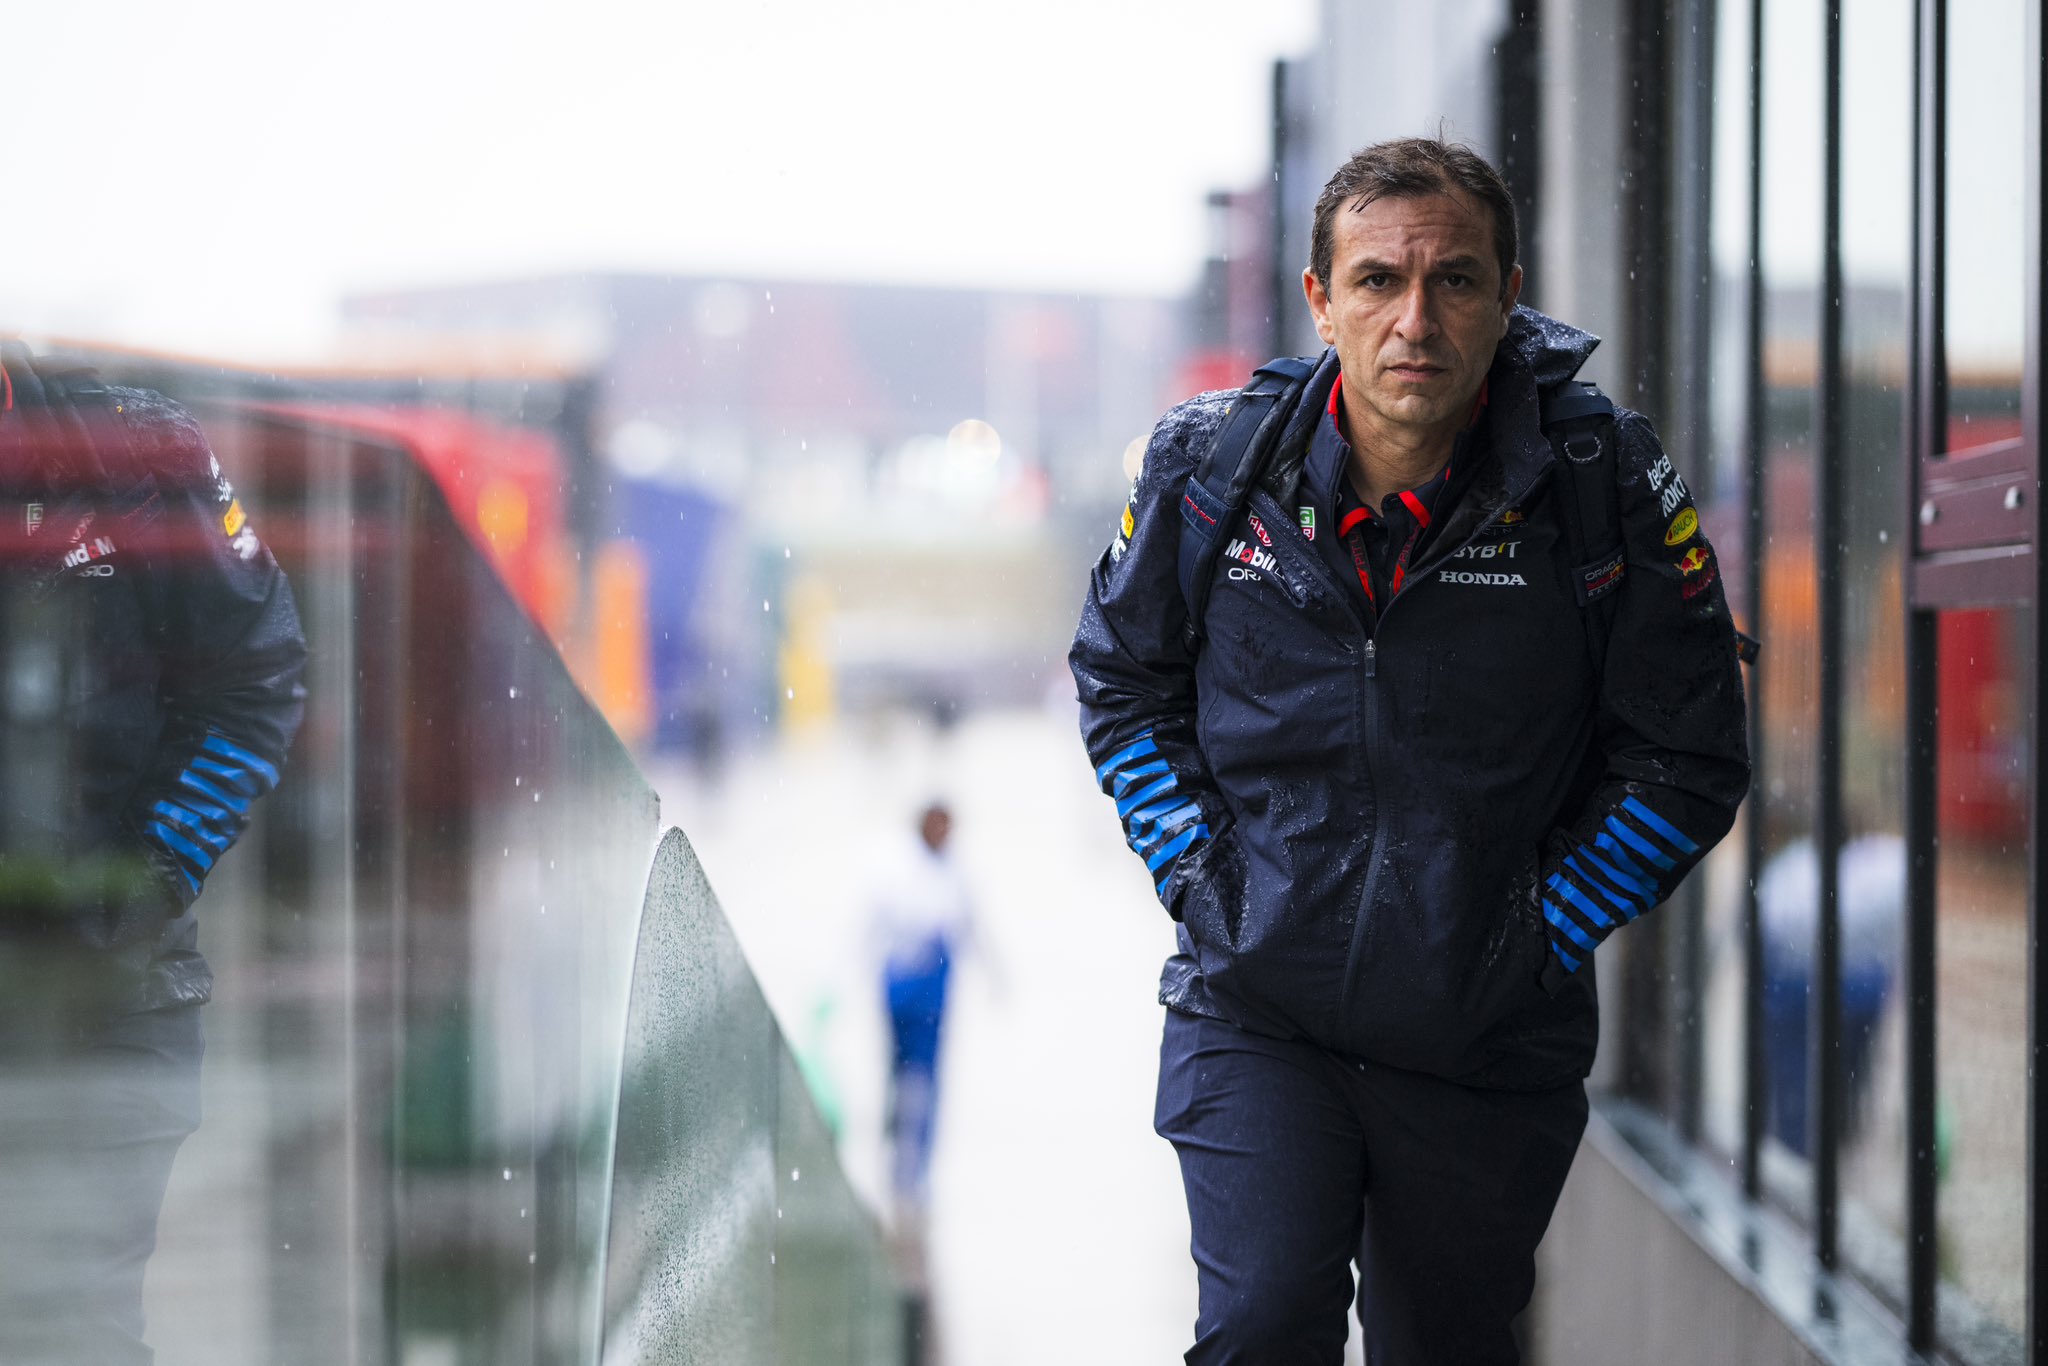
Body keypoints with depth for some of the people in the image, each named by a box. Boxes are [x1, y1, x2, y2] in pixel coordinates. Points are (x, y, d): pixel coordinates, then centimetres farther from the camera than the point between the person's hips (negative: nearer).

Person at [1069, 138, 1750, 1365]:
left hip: (1488, 1044, 0)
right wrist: (1196, 878, 0)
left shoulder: (1609, 491, -11)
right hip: (1255, 1013, 0)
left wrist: (1540, 933, -7)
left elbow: (1690, 761, -1)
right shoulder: (1210, 464, -6)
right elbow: (1122, 676, 11)